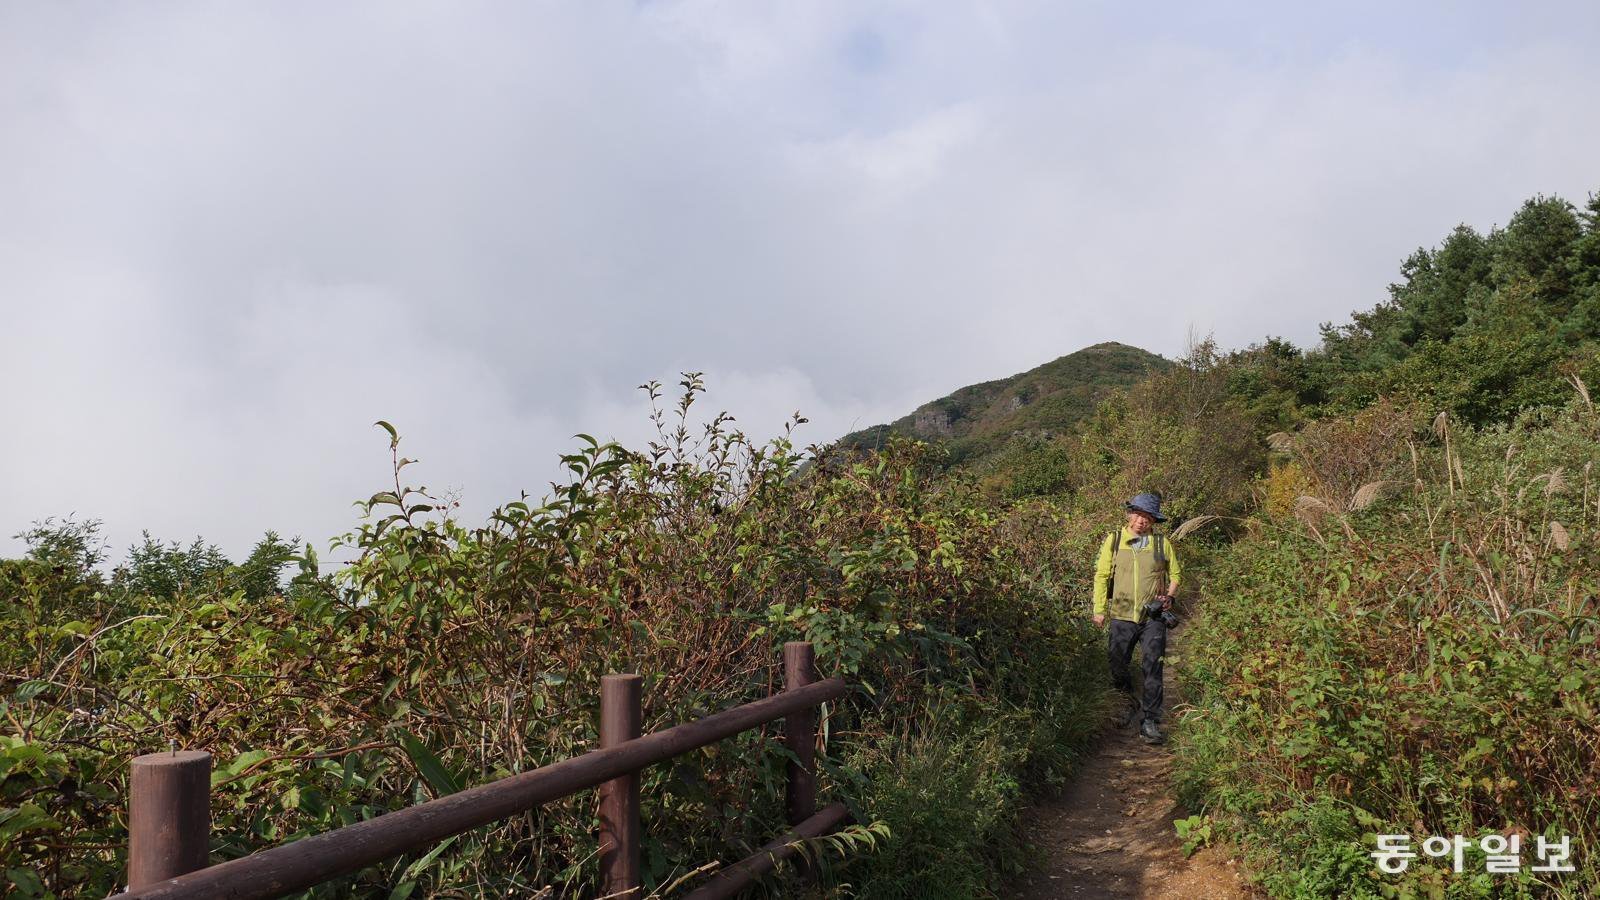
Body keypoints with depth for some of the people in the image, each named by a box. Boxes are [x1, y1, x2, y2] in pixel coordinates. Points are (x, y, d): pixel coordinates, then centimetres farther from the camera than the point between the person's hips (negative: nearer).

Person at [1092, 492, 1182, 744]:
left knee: (1152, 667, -6)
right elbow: (1102, 576, 7)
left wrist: (1169, 595, -1)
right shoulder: (1113, 541, 4)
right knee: (1117, 664, 6)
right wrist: (1099, 609, 4)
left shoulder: (1162, 544, 6)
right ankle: (1129, 703, 32)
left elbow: (1175, 574, 18)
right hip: (1122, 616, 1)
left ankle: (1150, 721, -1)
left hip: (1153, 617, -1)